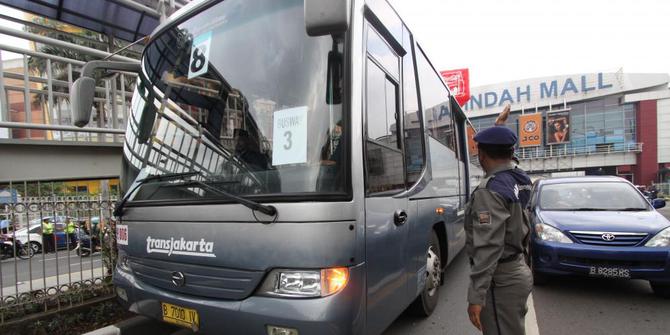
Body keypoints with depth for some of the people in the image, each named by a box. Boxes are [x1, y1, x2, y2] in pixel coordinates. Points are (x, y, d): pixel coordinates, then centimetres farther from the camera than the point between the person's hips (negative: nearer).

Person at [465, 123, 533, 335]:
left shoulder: (490, 191, -23)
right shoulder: (519, 180, 3)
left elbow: (488, 248, -27)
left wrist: (476, 296, -25)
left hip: (501, 281, -10)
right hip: (518, 272, 10)